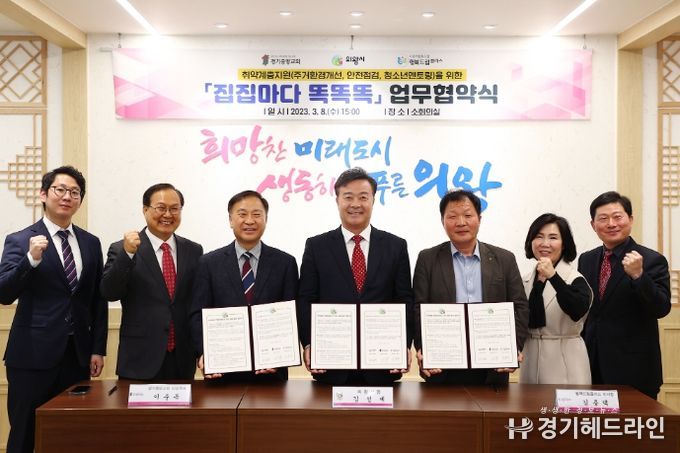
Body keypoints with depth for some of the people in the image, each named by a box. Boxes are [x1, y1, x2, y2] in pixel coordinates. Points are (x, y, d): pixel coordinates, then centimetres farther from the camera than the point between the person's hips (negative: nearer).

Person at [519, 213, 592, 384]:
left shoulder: (575, 279, -9)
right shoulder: (526, 280, 8)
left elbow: (579, 311, -29)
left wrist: (553, 276, -36)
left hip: (564, 364, -5)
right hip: (531, 362, 5)